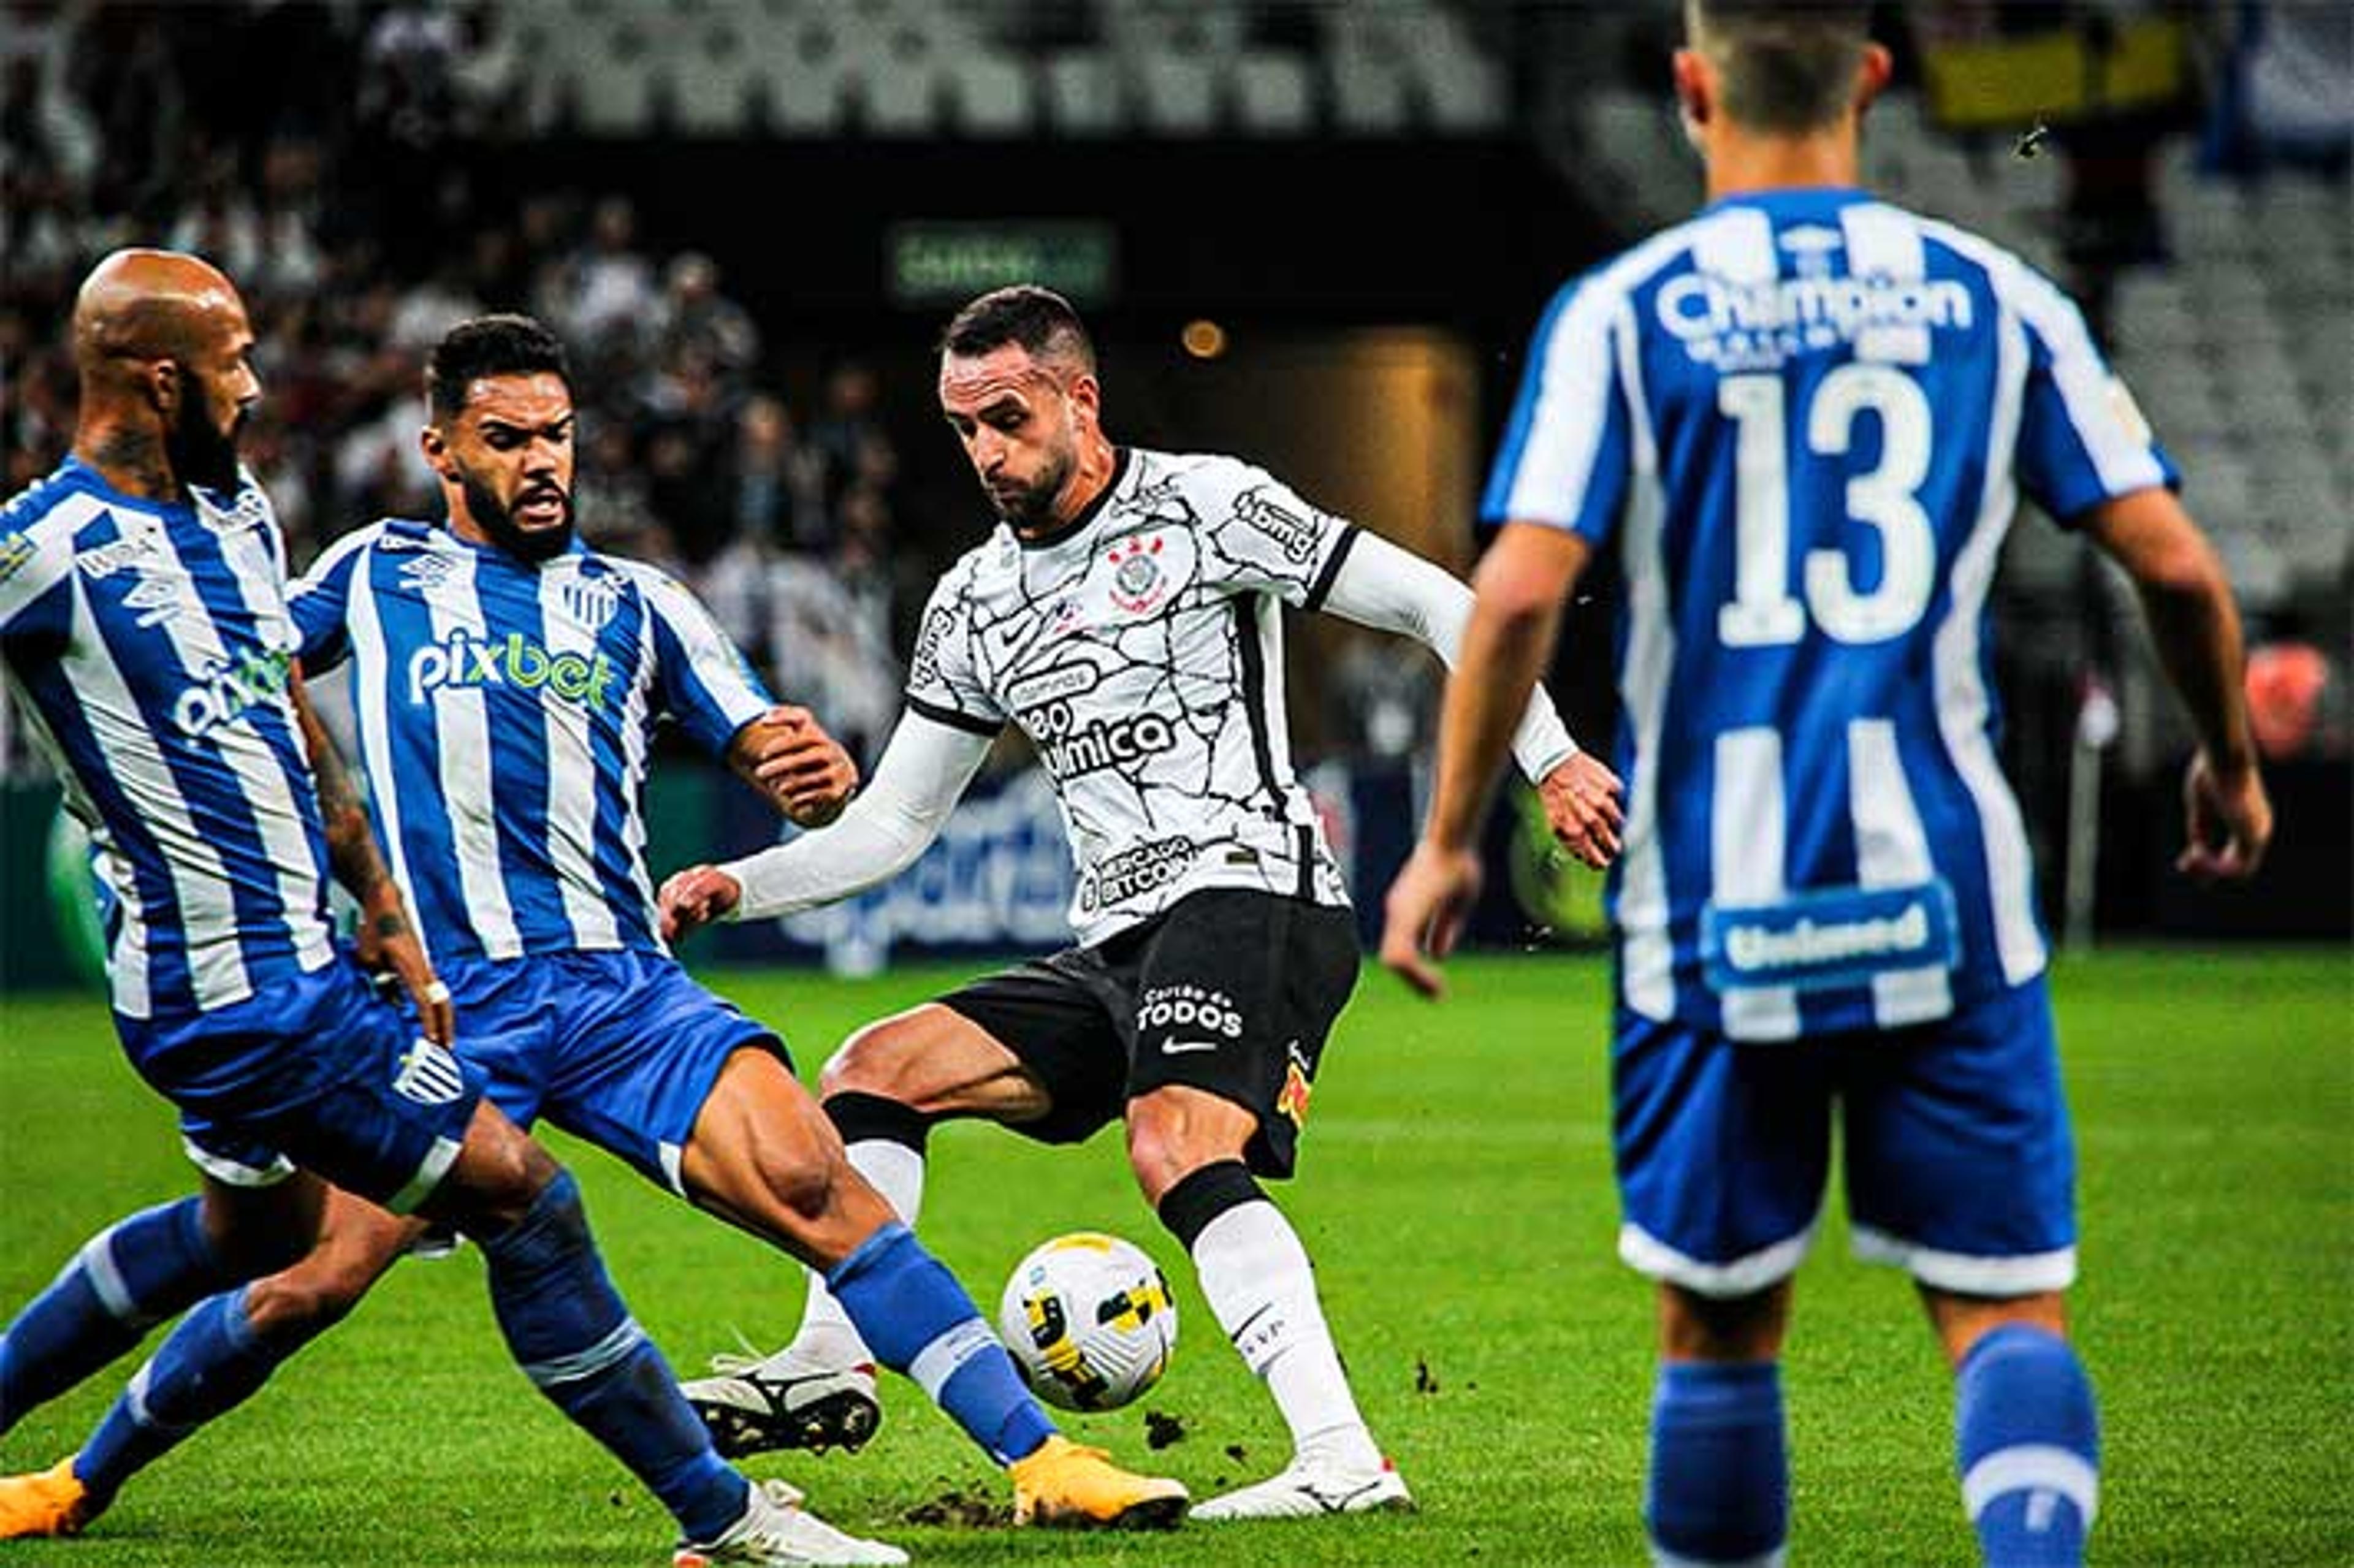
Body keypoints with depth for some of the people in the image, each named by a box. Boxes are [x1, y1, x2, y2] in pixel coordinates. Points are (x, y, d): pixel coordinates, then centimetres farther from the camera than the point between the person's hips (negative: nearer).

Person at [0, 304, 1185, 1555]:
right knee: (307, 1284, -10)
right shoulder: (376, 571, 13)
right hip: (446, 1008, -1)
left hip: (625, 992, 1)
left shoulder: (635, 605, 14)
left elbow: (773, 755, 8)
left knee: (816, 1187, -19)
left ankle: (1038, 1459, -21)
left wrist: (818, 774, -16)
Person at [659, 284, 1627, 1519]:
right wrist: (737, 887, 5)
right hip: (1118, 950, 8)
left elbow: (1433, 604, -2)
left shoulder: (1203, 507, -2)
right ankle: (828, 1368, -4)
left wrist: (1552, 762, -10)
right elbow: (891, 825, 21)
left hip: (1247, 893, -8)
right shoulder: (972, 606, 17)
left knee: (1177, 1150, -31)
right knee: (873, 1072, 0)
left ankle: (1342, 1461, -41)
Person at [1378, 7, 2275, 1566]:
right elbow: (2177, 566, 2)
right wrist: (2231, 762, 20)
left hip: (1714, 903, 0)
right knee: (2005, 1306, 1)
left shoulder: (1620, 315, 0)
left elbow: (1522, 592, -10)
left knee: (1719, 1321, 13)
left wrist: (1447, 842, 0)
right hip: (1942, 883, 0)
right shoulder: (1995, 300, 4)